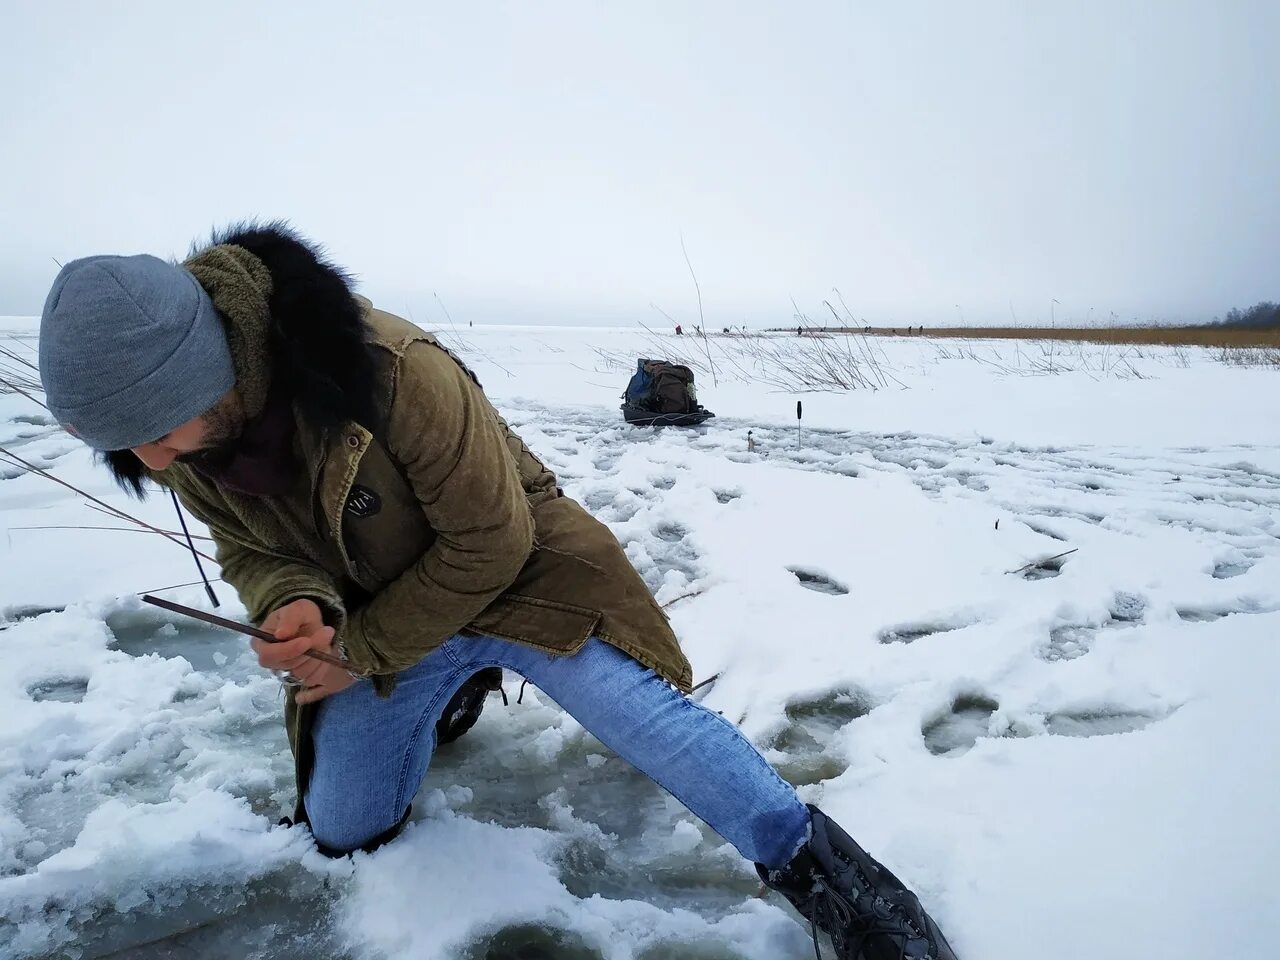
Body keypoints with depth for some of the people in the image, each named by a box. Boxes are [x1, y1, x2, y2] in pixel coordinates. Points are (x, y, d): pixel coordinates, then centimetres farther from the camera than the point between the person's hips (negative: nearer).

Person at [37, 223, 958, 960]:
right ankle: (446, 698, 38)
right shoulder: (182, 442, -12)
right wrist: (296, 605, -24)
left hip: (515, 573, -6)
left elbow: (488, 543, -24)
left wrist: (361, 650, -17)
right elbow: (254, 550, 1)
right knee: (343, 831, 13)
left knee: (651, 717, -19)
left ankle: (817, 866, 0)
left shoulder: (389, 367, -33)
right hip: (376, 629, 6)